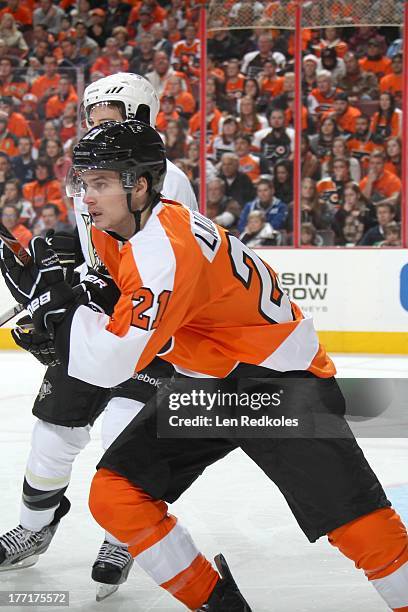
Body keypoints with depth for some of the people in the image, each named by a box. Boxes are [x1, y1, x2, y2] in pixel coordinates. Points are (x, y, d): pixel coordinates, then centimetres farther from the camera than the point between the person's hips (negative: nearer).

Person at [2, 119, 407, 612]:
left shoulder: (170, 248, -29)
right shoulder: (115, 233, 0)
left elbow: (111, 362, -33)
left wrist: (50, 300, -25)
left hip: (280, 381, -9)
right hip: (203, 383, 9)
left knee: (355, 521, -19)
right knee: (114, 495, -2)